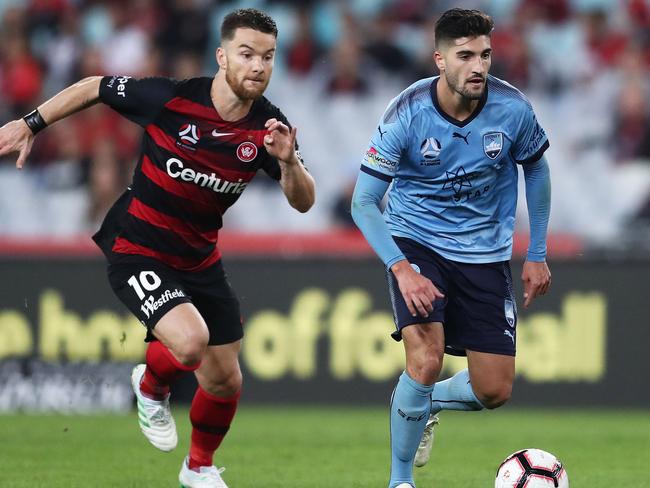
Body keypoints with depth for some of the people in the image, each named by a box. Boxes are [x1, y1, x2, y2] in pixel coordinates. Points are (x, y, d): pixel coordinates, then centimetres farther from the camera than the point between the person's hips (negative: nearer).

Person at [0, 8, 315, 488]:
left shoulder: (268, 128, -11)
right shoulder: (170, 96, -21)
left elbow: (303, 202, -8)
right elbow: (92, 88, -6)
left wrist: (289, 162, -29)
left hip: (200, 259, 5)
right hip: (137, 250, -5)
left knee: (225, 380, 8)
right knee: (190, 341, -28)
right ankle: (151, 385, 9)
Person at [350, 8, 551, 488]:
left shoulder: (512, 109, -14)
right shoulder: (407, 114, -21)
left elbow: (536, 170, 7)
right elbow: (363, 202, -14)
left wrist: (537, 255, 7)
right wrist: (401, 269, -26)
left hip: (485, 252, 3)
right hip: (415, 241, -3)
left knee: (494, 392, 0)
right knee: (425, 362, -24)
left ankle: (424, 403, 35)